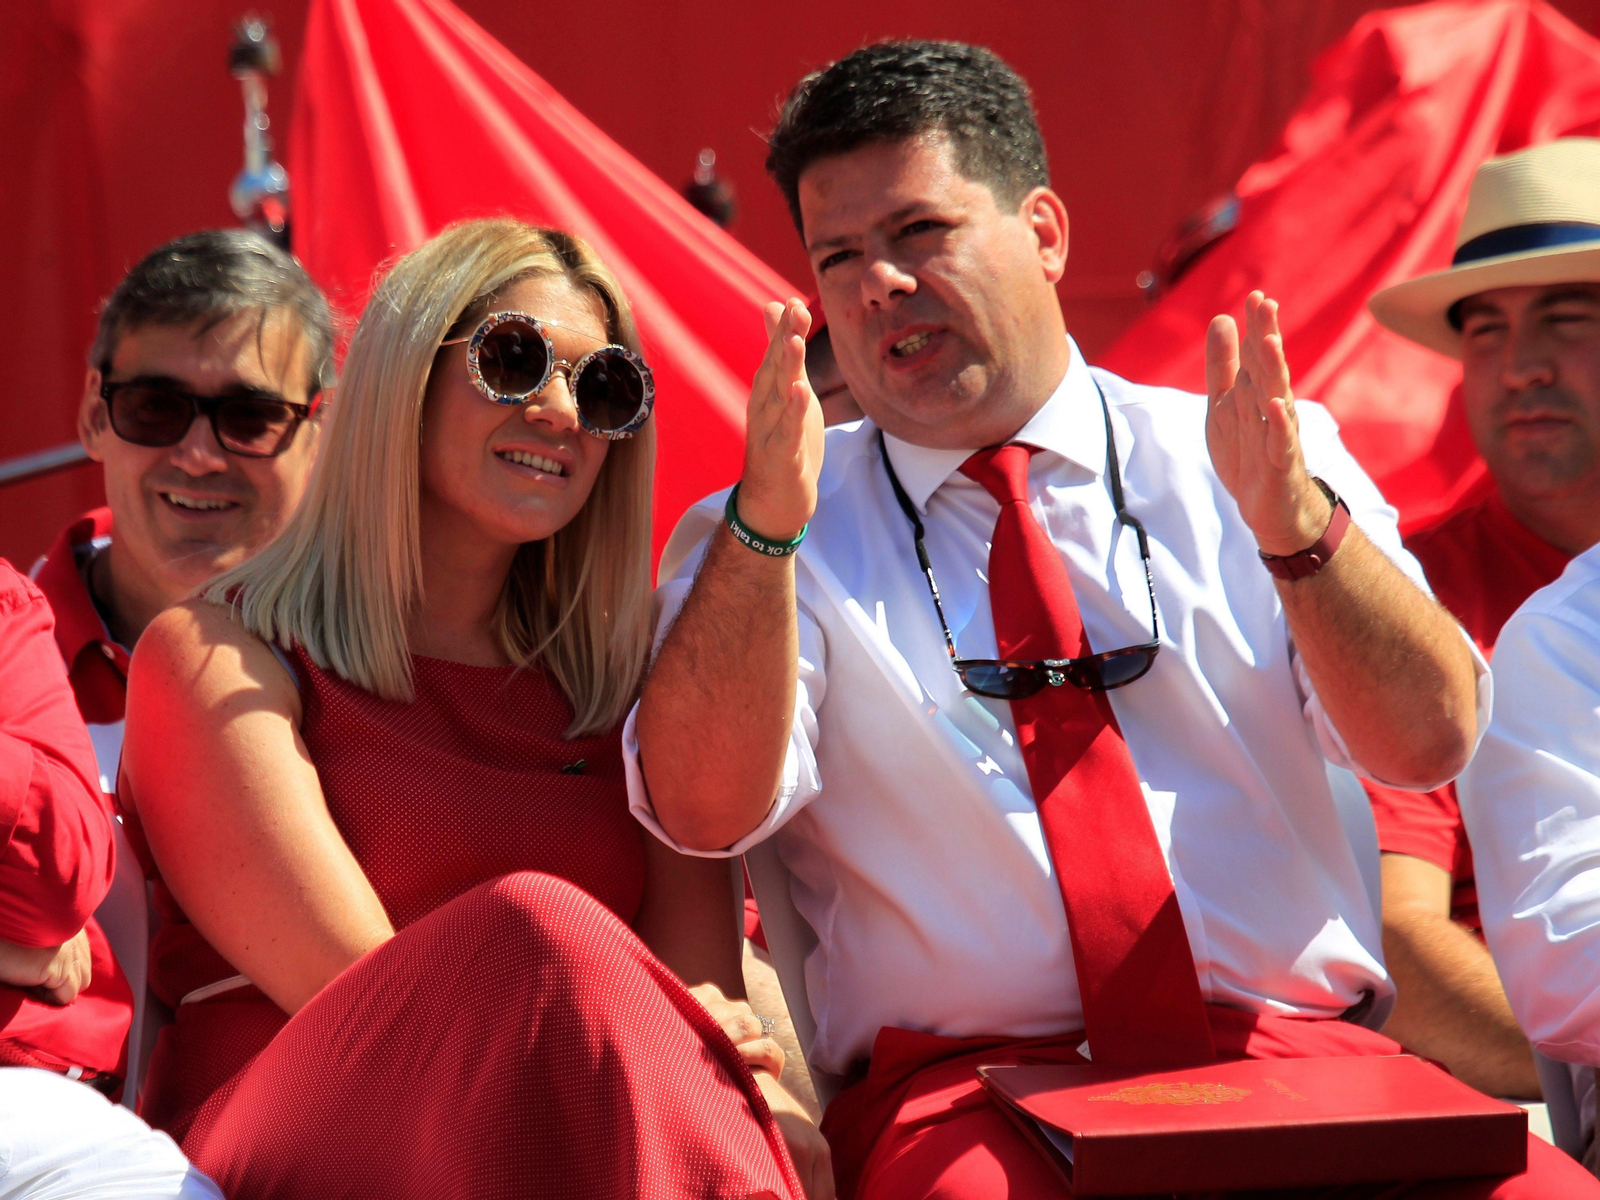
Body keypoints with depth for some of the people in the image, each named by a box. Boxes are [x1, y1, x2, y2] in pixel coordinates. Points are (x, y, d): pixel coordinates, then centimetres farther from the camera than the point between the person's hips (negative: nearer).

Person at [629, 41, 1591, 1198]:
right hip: (967, 1090, -1)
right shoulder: (753, 536, 10)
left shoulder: (1265, 461, 12)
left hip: (1298, 1054, 1)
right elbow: (703, 810, -6)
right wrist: (765, 528, -19)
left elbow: (1431, 742, 1)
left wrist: (1296, 524, -16)